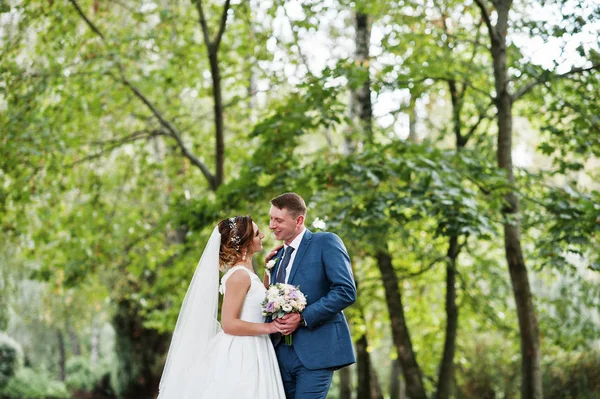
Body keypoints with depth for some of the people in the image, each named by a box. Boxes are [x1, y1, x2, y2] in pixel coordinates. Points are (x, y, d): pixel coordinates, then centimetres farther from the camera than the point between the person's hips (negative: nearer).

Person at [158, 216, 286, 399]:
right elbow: (229, 324, -20)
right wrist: (268, 327, -17)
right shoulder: (240, 275, -17)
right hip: (241, 356, -9)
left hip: (250, 353, 9)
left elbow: (261, 303, 23)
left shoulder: (245, 272, 11)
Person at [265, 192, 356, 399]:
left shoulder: (326, 242, -3)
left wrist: (303, 318, -18)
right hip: (282, 352, 7)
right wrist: (268, 269, 5)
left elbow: (346, 291, -14)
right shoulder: (278, 255, 18)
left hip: (315, 350, -7)